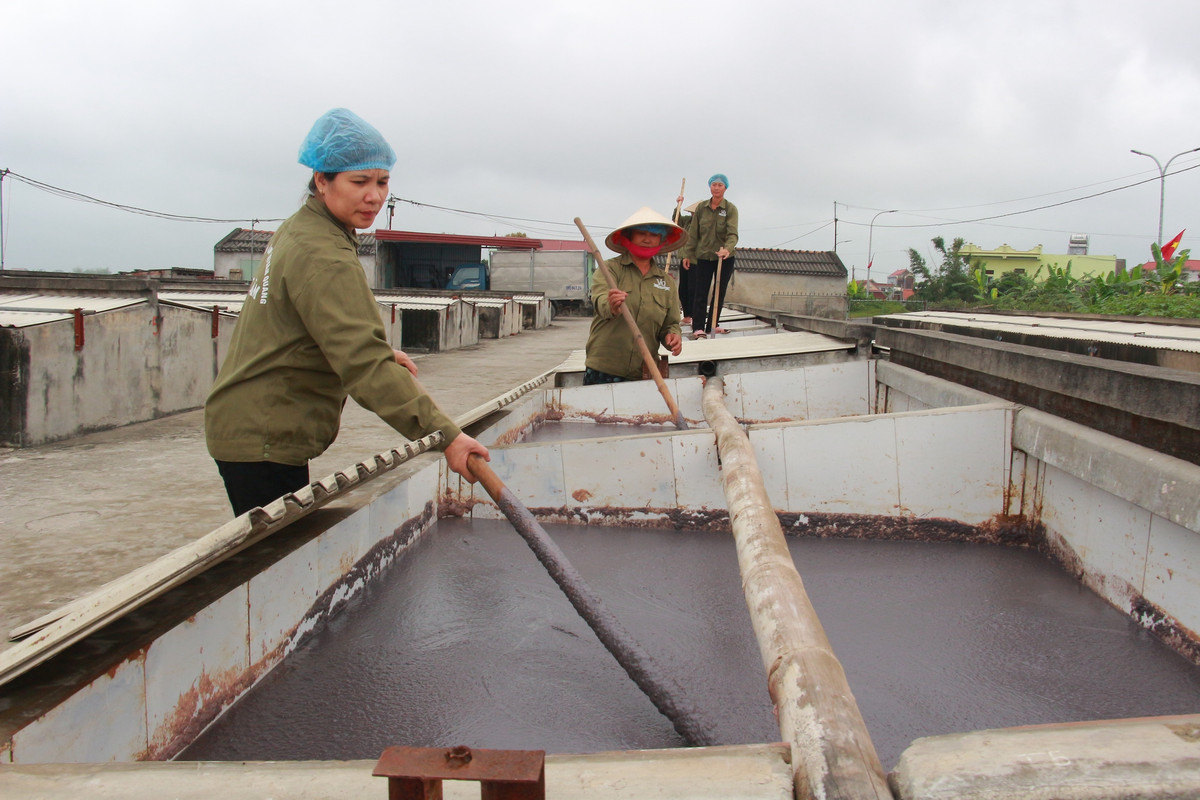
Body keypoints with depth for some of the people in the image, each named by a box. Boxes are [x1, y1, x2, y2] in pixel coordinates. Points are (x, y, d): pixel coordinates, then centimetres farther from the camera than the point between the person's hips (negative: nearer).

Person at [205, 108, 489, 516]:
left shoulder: (298, 230, 12)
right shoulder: (322, 257, -20)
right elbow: (364, 365, -30)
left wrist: (383, 353, 12)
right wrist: (445, 436, -33)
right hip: (264, 439, -10)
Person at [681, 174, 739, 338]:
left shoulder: (730, 209, -7)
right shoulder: (701, 208, 1)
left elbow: (733, 233, -19)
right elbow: (693, 233, 6)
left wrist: (727, 248, -37)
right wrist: (687, 254, 5)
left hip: (725, 258, 0)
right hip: (704, 257, 1)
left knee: (720, 293, 9)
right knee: (700, 293, -5)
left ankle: (712, 325, 21)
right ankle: (698, 327, -4)